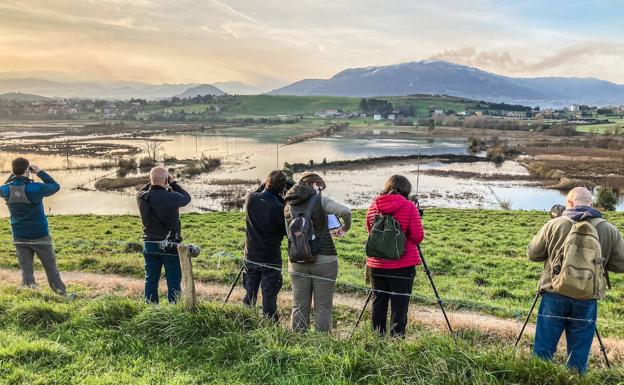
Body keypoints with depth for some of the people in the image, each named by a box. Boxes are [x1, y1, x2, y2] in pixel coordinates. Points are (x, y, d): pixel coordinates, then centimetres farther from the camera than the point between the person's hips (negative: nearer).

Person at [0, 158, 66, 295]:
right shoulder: (35, 188, -19)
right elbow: (55, 186, -3)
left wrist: (13, 175, 7)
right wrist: (40, 172, 1)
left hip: (19, 238, 3)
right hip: (40, 236, -3)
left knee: (26, 271, 9)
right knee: (51, 269, 9)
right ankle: (62, 296, 17)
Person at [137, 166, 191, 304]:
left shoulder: (141, 197, -8)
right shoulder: (172, 197, -20)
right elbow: (187, 197, 0)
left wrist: (152, 183, 8)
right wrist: (173, 183, 6)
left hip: (149, 245, 4)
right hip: (170, 246, -4)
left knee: (151, 279, 14)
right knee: (173, 281, 5)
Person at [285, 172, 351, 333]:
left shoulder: (288, 206, 10)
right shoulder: (320, 200, -6)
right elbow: (345, 211, -20)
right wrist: (345, 228, -1)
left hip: (297, 262, 4)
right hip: (324, 261, -4)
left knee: (299, 306, 11)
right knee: (323, 307, 4)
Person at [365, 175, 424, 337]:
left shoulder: (373, 205, 4)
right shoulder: (409, 206, -8)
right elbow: (417, 236, -9)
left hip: (376, 264, 4)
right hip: (402, 265, -4)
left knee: (378, 302, 14)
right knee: (399, 305, 2)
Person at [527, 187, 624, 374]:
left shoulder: (554, 224, -5)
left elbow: (532, 254, 4)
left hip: (554, 296, -1)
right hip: (587, 301, 1)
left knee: (543, 351, 10)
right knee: (579, 356, 12)